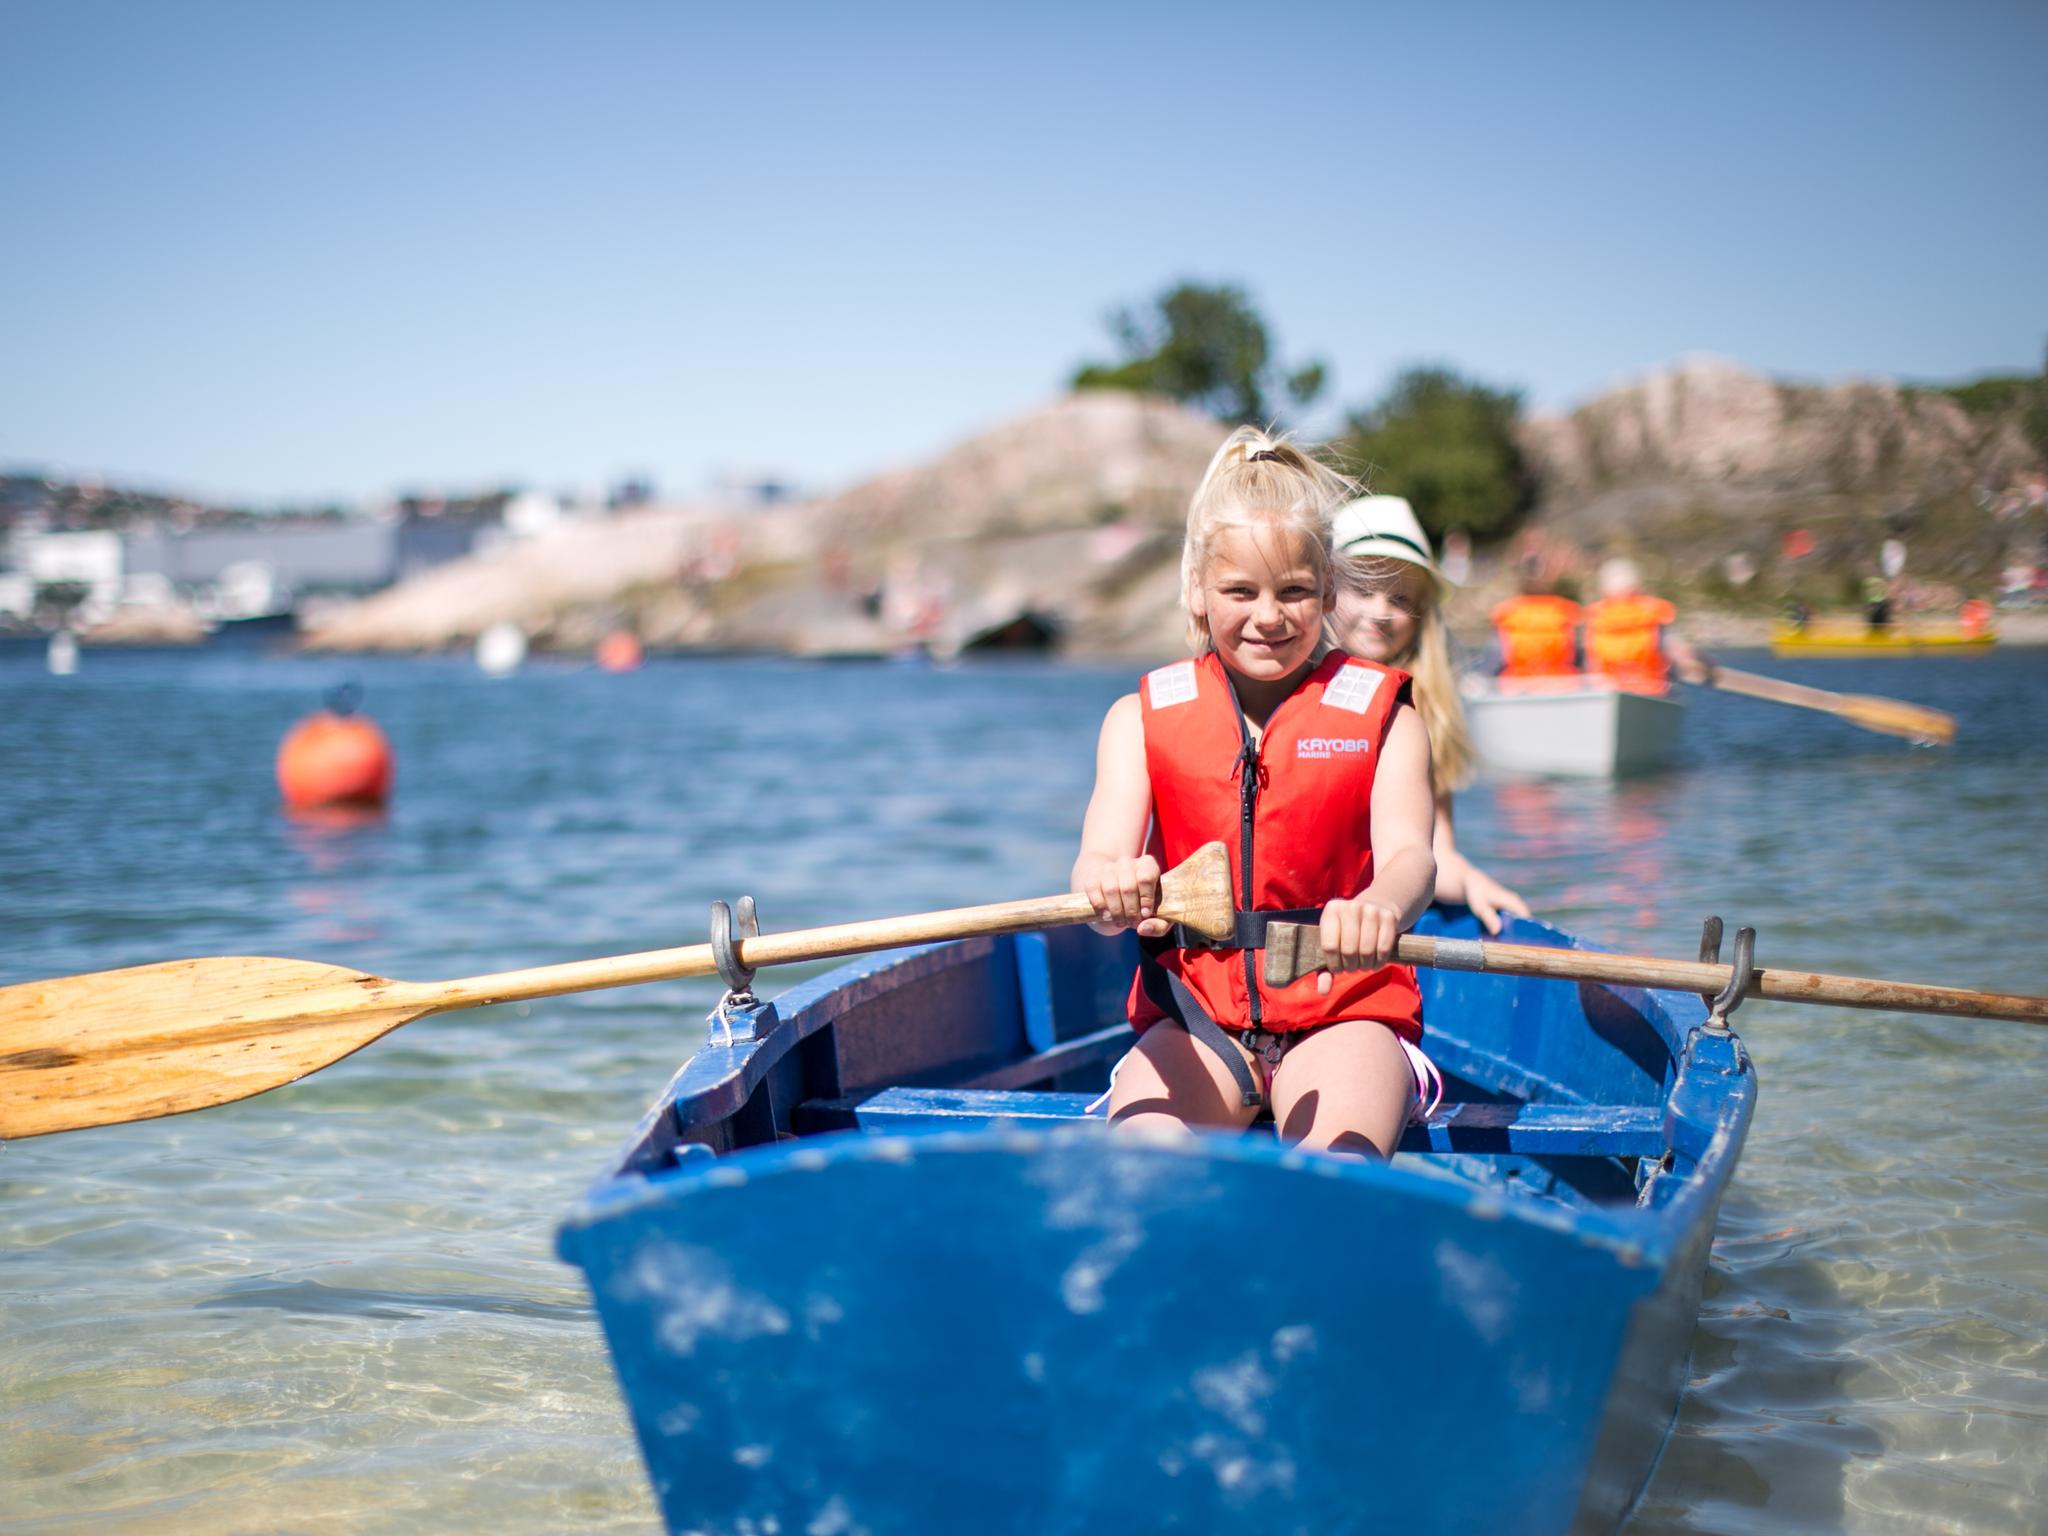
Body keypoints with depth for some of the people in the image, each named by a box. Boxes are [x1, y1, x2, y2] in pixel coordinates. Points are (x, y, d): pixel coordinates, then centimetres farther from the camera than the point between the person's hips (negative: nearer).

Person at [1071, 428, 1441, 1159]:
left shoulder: (1380, 716, 5)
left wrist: (1380, 906, -42)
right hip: (1195, 1019, 1)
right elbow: (1101, 856, -8)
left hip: (1343, 1013, -1)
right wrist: (1110, 889, -37)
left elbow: (1409, 854, -14)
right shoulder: (1143, 717, 8)